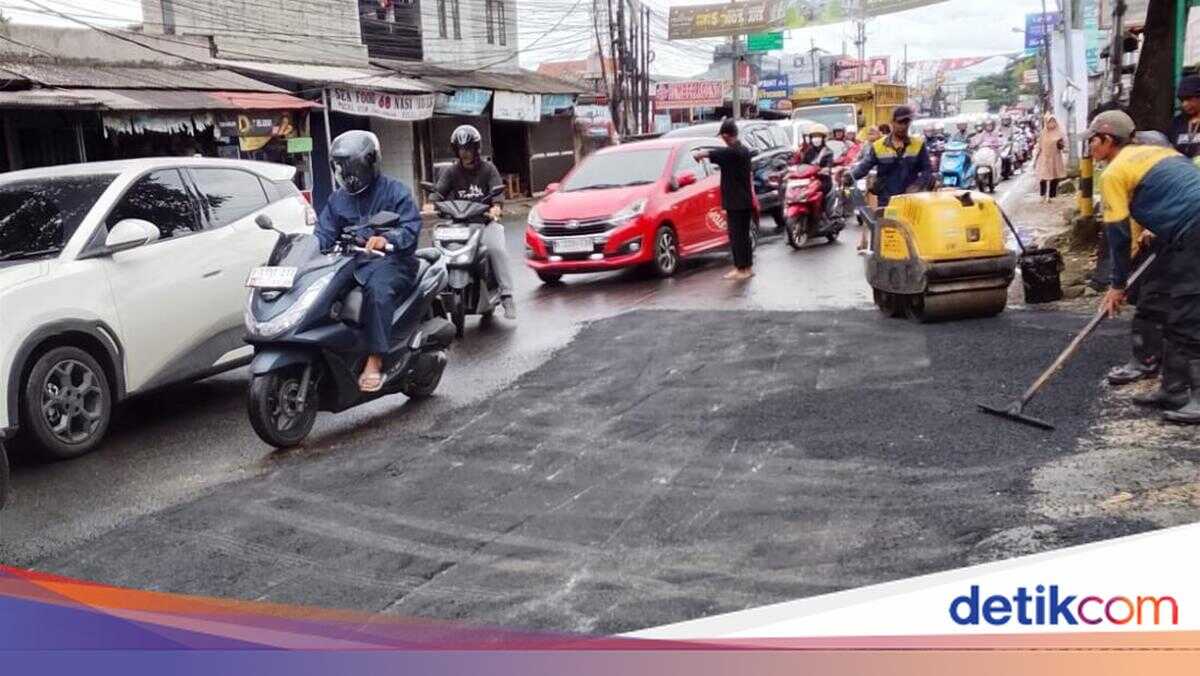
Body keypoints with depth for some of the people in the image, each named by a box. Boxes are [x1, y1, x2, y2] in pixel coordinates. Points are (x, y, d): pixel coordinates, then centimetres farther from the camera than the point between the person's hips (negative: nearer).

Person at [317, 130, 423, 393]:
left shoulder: (395, 191, 3)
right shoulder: (338, 198, 21)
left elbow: (411, 227, -10)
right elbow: (324, 233, 12)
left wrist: (386, 239, -31)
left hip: (390, 261, -6)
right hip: (350, 262, 6)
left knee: (377, 290, -38)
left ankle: (375, 361, -38)